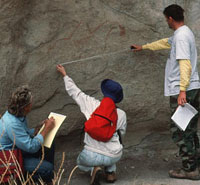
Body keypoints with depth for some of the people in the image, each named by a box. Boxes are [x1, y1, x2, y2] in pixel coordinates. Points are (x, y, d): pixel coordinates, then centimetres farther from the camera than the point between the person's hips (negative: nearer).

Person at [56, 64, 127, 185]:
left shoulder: (92, 104, -4)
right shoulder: (121, 114, 0)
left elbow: (74, 91, 10)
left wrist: (64, 75, 26)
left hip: (92, 156, -2)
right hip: (114, 157, 2)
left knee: (81, 163, 35)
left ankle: (94, 169, 1)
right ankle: (111, 172, 25)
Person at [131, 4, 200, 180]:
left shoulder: (181, 36, -14)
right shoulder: (184, 32, 18)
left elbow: (185, 64, -23)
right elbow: (165, 43, 36)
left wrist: (182, 90, -28)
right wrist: (143, 47, 47)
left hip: (182, 90, -10)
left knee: (180, 130, -5)